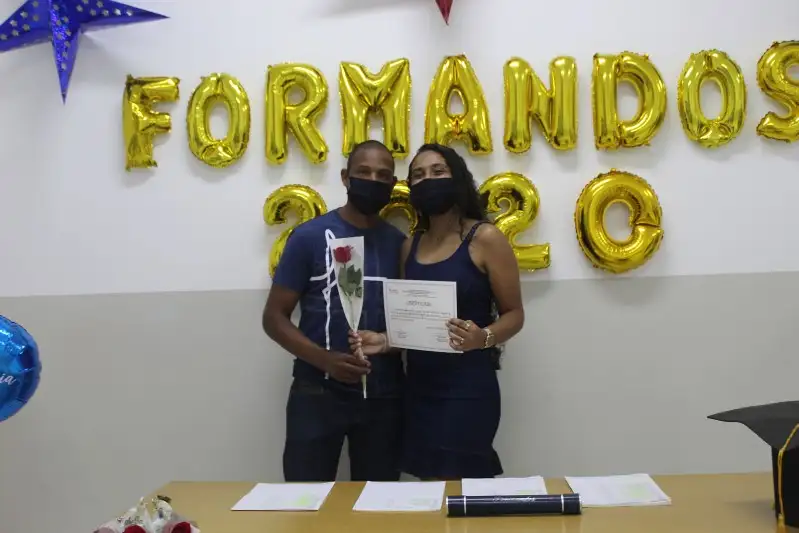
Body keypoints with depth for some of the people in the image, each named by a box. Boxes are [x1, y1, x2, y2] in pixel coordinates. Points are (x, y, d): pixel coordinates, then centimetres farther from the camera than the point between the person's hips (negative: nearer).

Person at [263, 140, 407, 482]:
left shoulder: (399, 243, 7)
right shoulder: (310, 236, -5)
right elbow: (274, 317, -5)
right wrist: (324, 359, -21)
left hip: (384, 396, 4)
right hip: (318, 393, -3)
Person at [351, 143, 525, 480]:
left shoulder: (485, 238, -6)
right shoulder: (410, 247, 10)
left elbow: (514, 314, -4)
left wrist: (483, 338, -23)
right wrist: (385, 341, -1)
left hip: (468, 385, -5)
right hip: (419, 386, 6)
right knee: (431, 486, 12)